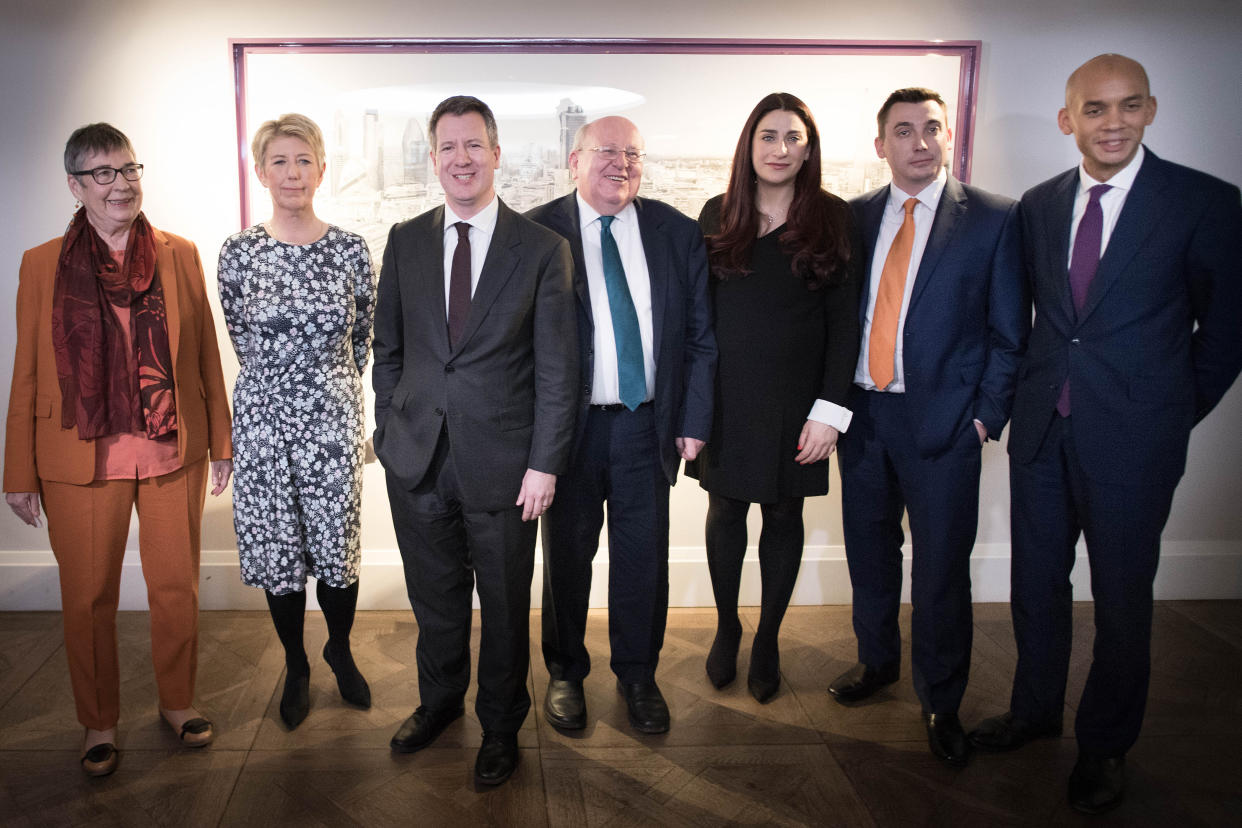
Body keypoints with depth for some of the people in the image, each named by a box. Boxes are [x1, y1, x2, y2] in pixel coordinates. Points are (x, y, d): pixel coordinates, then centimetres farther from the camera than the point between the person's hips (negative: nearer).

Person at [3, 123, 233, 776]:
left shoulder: (179, 255, 4)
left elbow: (205, 354, 7)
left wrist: (220, 442, 7)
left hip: (174, 454, 1)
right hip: (81, 460, -1)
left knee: (178, 589, 11)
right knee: (88, 599, 9)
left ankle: (177, 702, 33)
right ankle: (99, 723, 30)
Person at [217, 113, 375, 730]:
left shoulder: (351, 250, -2)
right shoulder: (239, 252, -2)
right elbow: (242, 338, 9)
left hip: (332, 415, 0)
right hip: (264, 416, 0)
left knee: (337, 544, 6)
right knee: (277, 546, 9)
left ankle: (340, 651, 33)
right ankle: (296, 666, 30)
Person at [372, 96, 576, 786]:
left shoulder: (542, 249, -5)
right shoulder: (405, 242, 5)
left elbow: (557, 368, -6)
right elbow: (388, 347, 11)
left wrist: (545, 464, -10)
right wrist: (389, 432, 5)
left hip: (502, 463, -3)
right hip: (417, 460, 3)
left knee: (505, 605, 13)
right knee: (434, 597, 19)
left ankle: (502, 725, 35)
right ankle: (439, 702, 44)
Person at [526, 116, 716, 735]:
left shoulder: (677, 233, 4)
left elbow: (700, 335, 6)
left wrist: (694, 420, 1)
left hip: (648, 424, 2)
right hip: (569, 425, -2)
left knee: (644, 557, 11)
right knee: (567, 556, 12)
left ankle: (637, 675, 32)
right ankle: (566, 673, 33)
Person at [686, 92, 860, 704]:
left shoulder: (833, 219, -2)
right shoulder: (718, 217, 3)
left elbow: (844, 320, -4)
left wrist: (830, 409, -11)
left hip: (794, 399, -1)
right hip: (725, 396, 1)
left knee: (783, 515, 10)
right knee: (726, 510, 10)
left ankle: (768, 641, 27)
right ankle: (726, 628, 30)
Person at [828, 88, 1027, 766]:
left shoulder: (993, 218, -3)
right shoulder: (856, 217, 7)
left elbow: (1008, 331, -2)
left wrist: (986, 418, -8)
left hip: (943, 420, -3)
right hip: (862, 411, 4)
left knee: (941, 566, 4)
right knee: (870, 552, 16)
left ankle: (940, 700, 23)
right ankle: (876, 660, 38)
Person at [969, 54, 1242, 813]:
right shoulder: (1038, 205, 5)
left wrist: (1172, 412, 2)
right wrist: (1043, 388, 8)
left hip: (1131, 438, -4)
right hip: (1042, 429, 4)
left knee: (1122, 599, 9)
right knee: (1037, 582, 15)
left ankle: (1106, 745, 29)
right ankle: (1036, 709, 37)